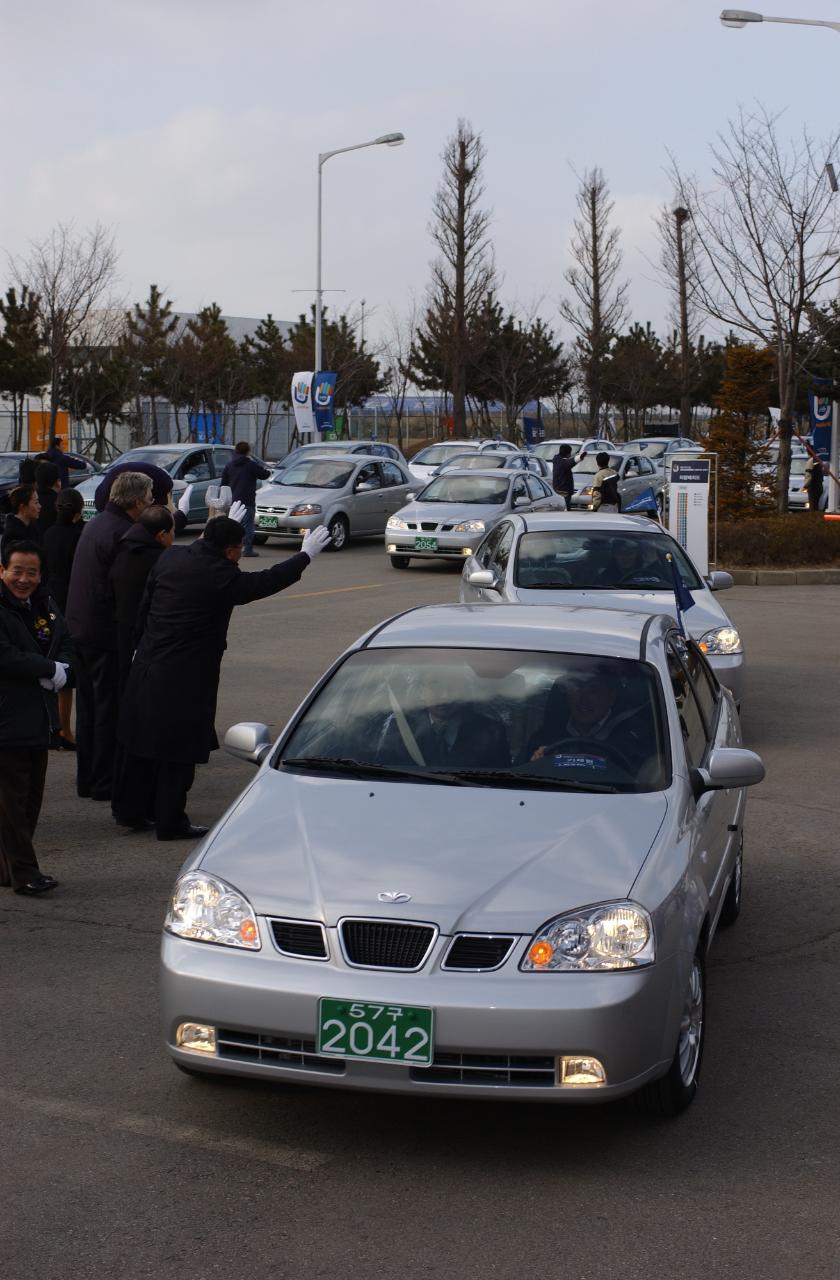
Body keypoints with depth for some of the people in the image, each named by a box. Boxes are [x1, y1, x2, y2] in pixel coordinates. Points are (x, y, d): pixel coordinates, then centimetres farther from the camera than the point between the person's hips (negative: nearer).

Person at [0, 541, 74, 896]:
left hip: (39, 717, 8)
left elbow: (66, 647, 17)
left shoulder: (45, 605, 13)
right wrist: (50, 669, -12)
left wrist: (61, 672, -6)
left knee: (32, 796, 11)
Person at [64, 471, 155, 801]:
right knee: (110, 709, 0)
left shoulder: (94, 525, 11)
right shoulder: (122, 533, -18)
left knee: (89, 706, 16)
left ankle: (86, 779, 24)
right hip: (106, 632, -9)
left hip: (80, 627, 9)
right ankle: (105, 782, 5)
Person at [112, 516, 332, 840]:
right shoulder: (223, 577, -16)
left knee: (140, 742, 18)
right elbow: (267, 581, -3)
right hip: (184, 678, -7)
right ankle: (170, 822, 12)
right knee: (179, 752, 4)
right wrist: (305, 555, 9)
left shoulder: (171, 557, 1)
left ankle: (129, 809, 30)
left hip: (146, 668, 7)